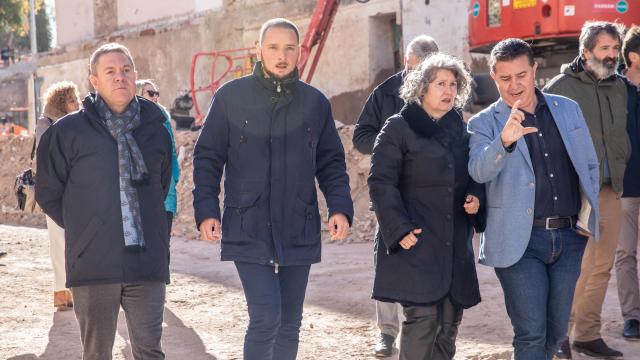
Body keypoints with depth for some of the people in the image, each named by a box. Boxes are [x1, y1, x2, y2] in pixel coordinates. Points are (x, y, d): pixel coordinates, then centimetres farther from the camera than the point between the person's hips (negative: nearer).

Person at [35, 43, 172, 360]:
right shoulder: (67, 131, 0)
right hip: (92, 266, -1)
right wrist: (83, 229, 6)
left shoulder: (154, 128, 8)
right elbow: (48, 193, 7)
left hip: (147, 264, 2)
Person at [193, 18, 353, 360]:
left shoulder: (315, 102, 6)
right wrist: (206, 210, -9)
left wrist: (340, 207, -5)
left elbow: (331, 162, 11)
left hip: (299, 230, 3)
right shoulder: (231, 97, -2)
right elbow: (207, 158, 2)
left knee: (289, 323, 11)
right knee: (265, 317, -15)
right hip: (248, 230, -3)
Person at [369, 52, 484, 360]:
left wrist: (475, 197, 2)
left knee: (449, 321, 8)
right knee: (422, 317, -13)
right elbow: (381, 183, -8)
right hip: (416, 242, -6)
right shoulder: (399, 128, -3)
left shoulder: (460, 130, 15)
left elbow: (474, 176, 25)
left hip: (455, 244, 6)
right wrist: (399, 229, -16)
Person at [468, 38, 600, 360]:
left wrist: (587, 215, 8)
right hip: (520, 240, -4)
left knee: (556, 331, 11)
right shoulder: (484, 123, -2)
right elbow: (479, 171, -20)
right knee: (531, 333, -6)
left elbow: (590, 166, 18)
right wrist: (504, 141, -39)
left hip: (568, 237, 4)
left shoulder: (567, 109, 11)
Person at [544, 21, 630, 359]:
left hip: (610, 191, 6)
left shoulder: (619, 87, 13)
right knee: (575, 267, -9)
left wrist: (620, 167, 16)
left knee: (602, 267, 9)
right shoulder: (561, 87, -5)